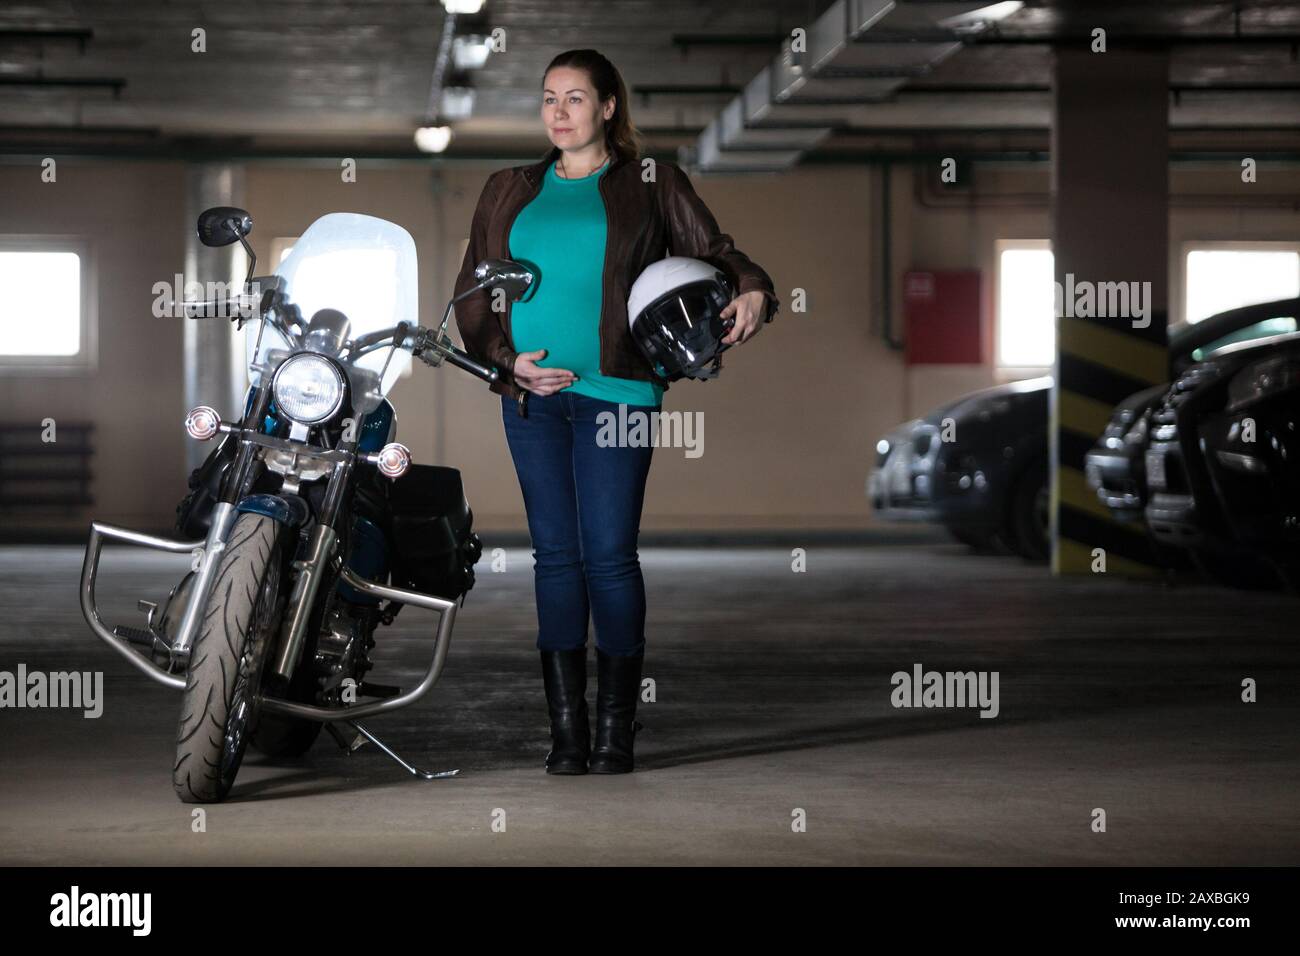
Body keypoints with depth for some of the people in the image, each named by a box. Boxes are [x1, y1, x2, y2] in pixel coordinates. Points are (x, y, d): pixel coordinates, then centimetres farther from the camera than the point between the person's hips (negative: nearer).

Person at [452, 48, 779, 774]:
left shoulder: (652, 186, 8)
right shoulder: (510, 192, 16)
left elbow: (714, 250, 4)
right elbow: (473, 291, 15)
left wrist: (753, 291, -17)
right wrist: (507, 359, 0)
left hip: (616, 390, -3)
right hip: (532, 392, 3)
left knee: (609, 555, -7)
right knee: (556, 555, 3)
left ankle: (616, 730, 0)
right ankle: (567, 728, 6)